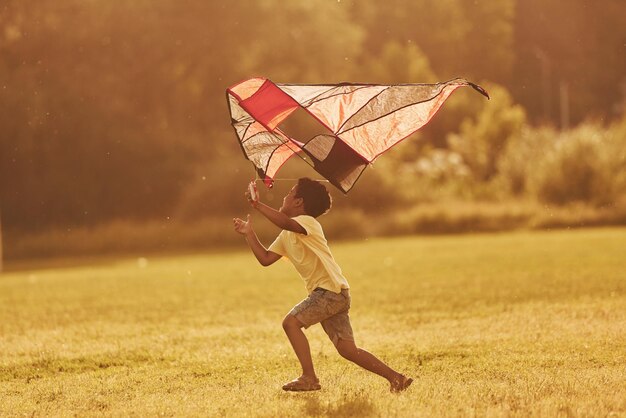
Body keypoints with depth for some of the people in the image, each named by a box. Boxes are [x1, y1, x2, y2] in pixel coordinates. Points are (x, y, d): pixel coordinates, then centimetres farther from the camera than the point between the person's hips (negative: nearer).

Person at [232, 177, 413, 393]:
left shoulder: (307, 221, -9)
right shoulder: (286, 236, 19)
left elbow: (285, 222, -32)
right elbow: (265, 258, 16)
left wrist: (257, 204, -31)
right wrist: (249, 234, 12)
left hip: (332, 289, -9)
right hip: (323, 293, 9)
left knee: (291, 321, -16)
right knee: (347, 349, 5)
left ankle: (309, 378, -13)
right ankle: (395, 377, 6)